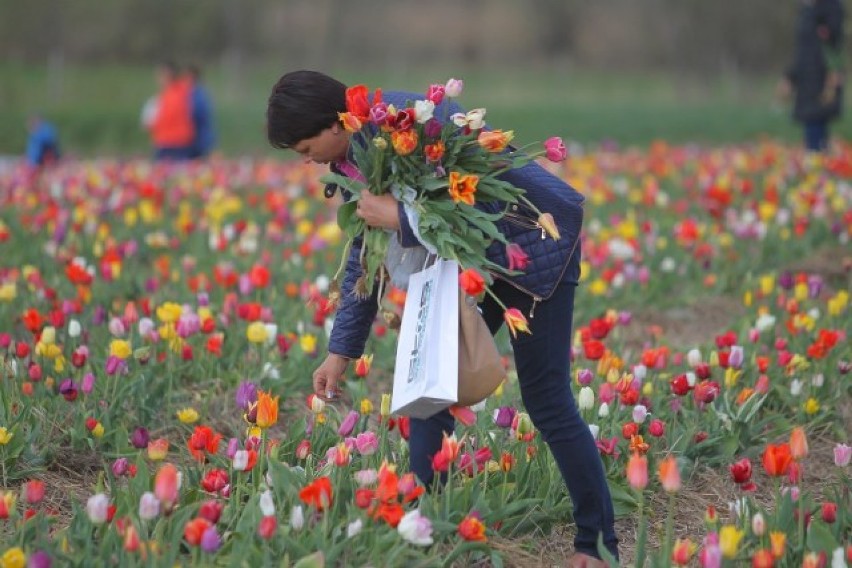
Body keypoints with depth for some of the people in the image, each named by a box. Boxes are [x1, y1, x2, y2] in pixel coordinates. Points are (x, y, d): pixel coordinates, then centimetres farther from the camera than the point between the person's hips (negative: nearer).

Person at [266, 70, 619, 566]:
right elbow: (366, 257, 9)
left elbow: (484, 199, -32)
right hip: (476, 255, 9)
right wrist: (341, 352, 8)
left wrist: (399, 219, -32)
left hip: (535, 241, -9)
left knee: (547, 401, -7)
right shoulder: (354, 157, 0)